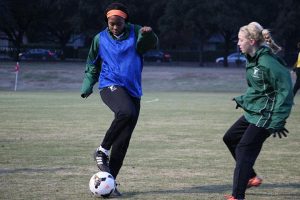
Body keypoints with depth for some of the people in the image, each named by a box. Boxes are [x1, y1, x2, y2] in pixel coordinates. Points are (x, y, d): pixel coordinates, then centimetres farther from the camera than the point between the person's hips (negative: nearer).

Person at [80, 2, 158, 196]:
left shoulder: (135, 33, 2)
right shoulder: (100, 39, 6)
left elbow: (150, 44, -19)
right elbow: (92, 65, 20)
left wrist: (149, 34, -40)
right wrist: (87, 86, 13)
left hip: (133, 91, 2)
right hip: (111, 86, -2)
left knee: (122, 141, 0)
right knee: (126, 112, -35)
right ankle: (102, 151, -20)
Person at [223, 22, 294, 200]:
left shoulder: (267, 62, -23)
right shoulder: (252, 59, 6)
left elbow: (285, 90, -21)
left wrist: (277, 121, -23)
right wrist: (243, 99, 16)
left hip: (265, 116, -10)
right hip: (252, 112, 10)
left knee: (244, 150, -11)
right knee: (230, 138, 19)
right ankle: (252, 177, 30)